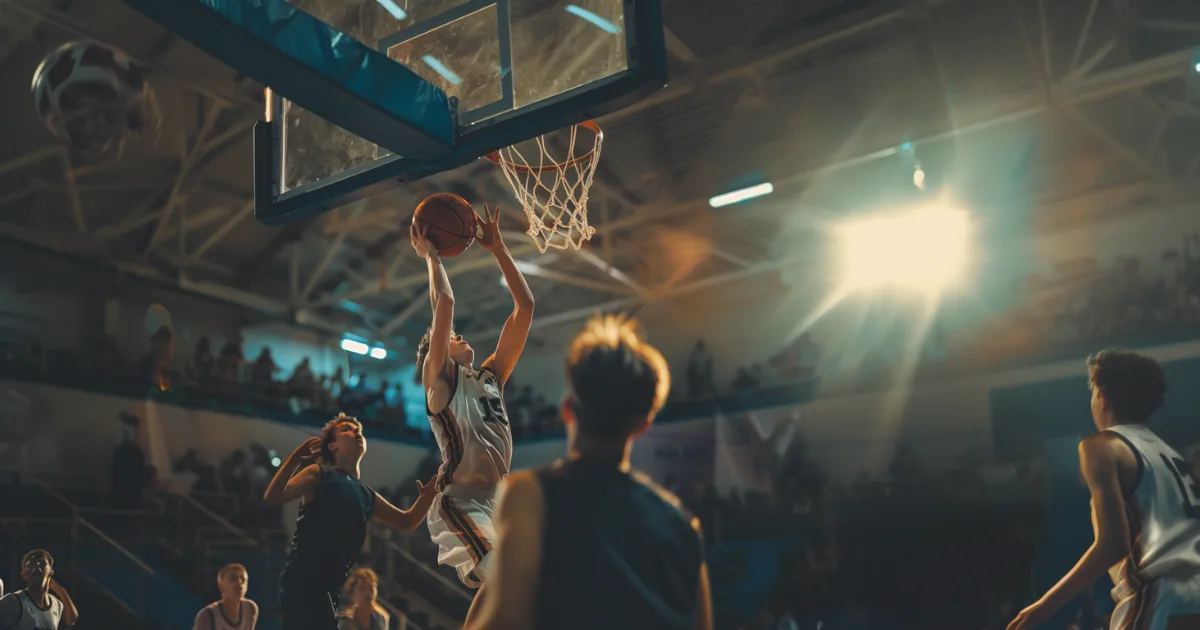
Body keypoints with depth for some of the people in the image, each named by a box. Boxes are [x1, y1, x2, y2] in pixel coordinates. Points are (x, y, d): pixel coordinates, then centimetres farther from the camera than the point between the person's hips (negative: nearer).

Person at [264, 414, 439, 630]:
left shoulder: (366, 495, 20)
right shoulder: (318, 474, 2)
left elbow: (406, 522, 26)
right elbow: (272, 497, -11)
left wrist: (427, 495, 8)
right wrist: (295, 458, -22)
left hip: (327, 587, 8)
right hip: (303, 580, -8)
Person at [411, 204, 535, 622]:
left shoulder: (490, 377, 20)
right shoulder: (438, 379, 3)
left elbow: (525, 307, 16)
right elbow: (444, 304, -9)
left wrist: (497, 248, 16)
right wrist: (430, 256, 4)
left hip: (497, 500, 8)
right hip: (461, 500, -8)